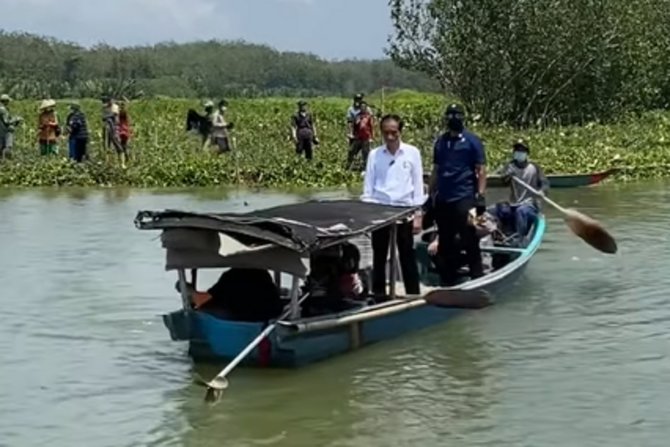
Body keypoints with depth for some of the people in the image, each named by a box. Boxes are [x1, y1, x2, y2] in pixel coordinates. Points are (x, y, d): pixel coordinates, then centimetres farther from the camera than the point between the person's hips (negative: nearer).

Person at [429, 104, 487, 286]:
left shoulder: (472, 141, -1)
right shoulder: (440, 141, 13)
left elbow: (481, 170, -4)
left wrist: (480, 196, -12)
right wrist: (431, 195, 14)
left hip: (464, 199, -5)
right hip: (443, 200, 6)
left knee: (469, 240, -5)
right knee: (445, 242, 11)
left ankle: (477, 278, 2)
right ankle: (449, 280, 21)